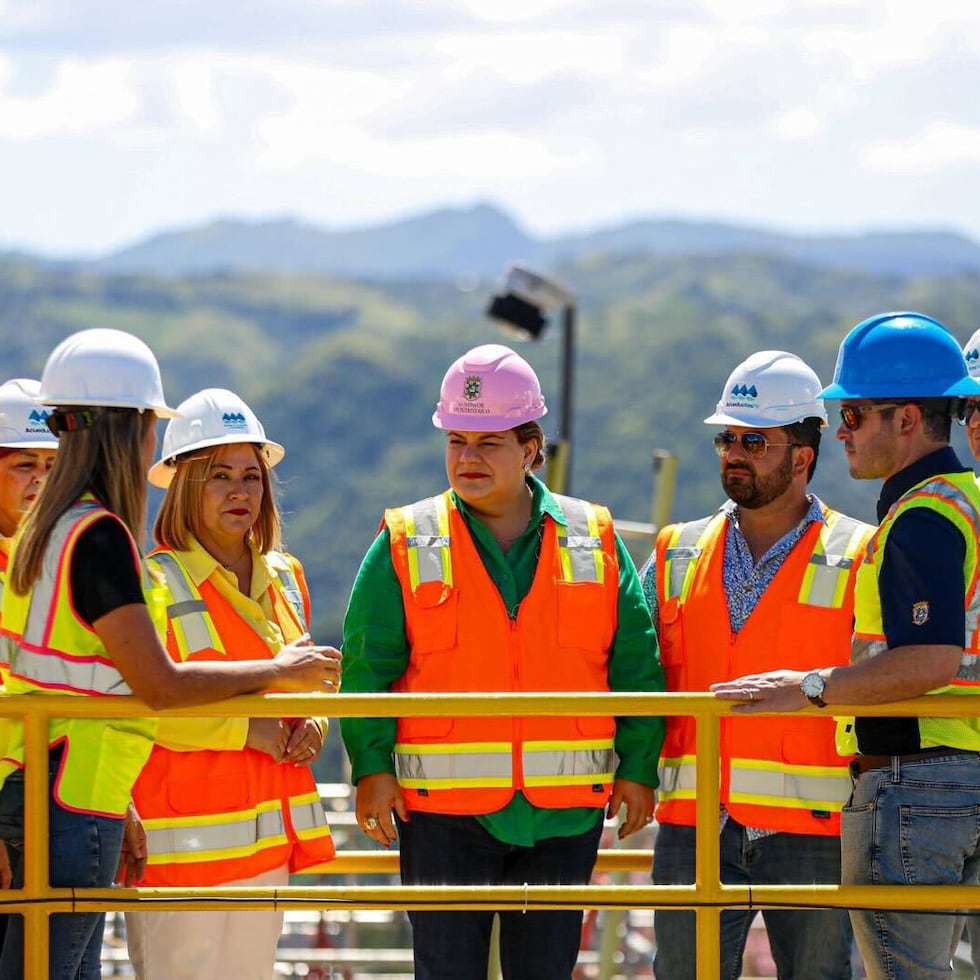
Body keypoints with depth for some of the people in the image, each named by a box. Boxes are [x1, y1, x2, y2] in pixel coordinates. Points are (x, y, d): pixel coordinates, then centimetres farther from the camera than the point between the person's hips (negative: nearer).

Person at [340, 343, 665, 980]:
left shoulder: (595, 541, 7)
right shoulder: (405, 545, 3)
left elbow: (636, 662, 9)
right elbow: (367, 663, 1)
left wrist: (638, 765, 3)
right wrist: (372, 765, -8)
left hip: (564, 812, 2)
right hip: (445, 810, -1)